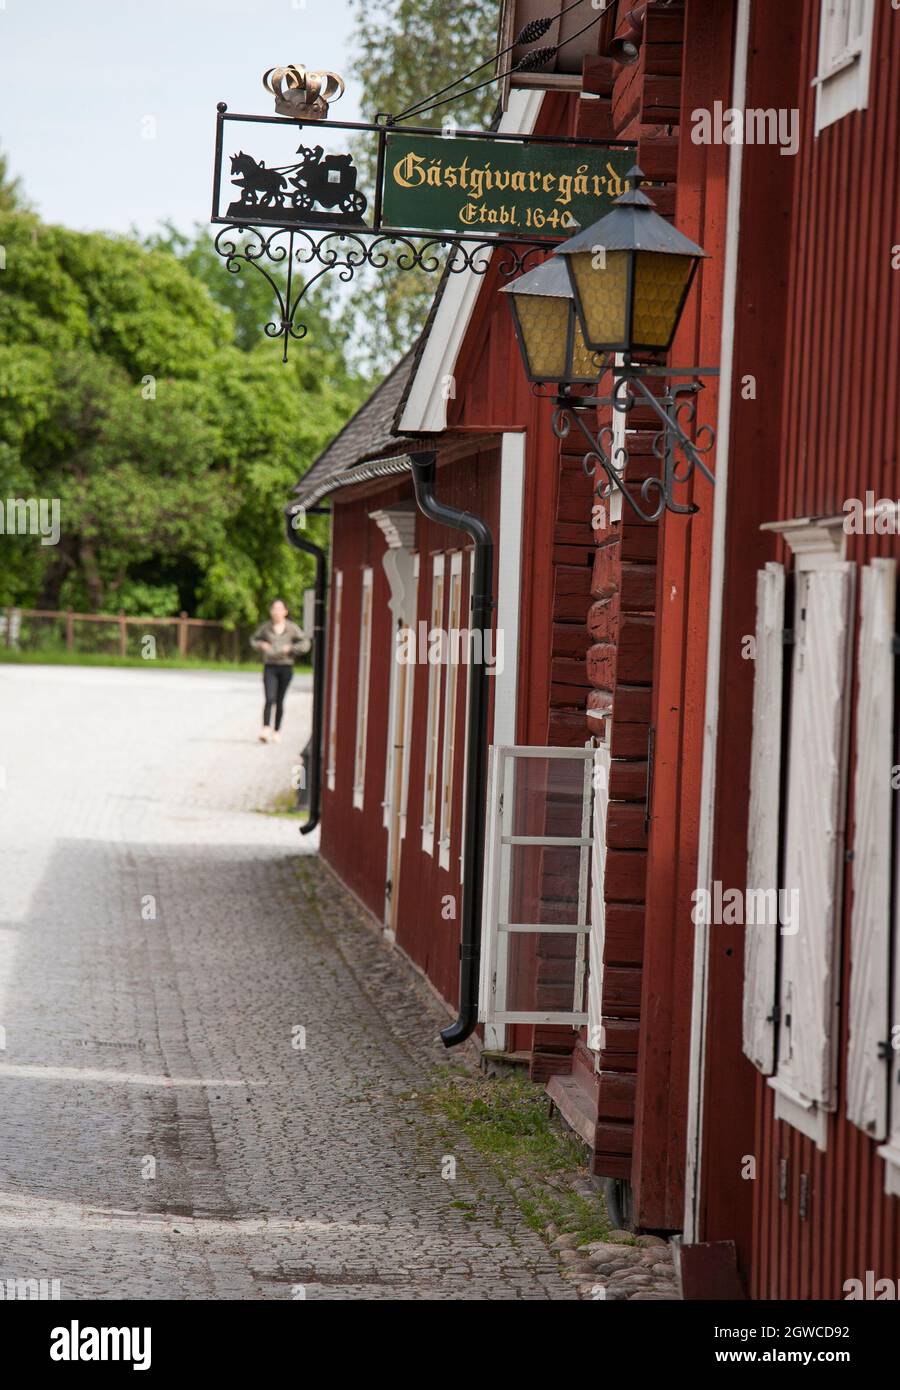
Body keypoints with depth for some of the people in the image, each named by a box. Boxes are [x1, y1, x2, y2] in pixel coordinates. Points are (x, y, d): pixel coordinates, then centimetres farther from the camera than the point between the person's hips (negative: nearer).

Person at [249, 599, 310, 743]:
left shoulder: (292, 628, -1)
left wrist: (291, 648, -13)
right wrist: (261, 645, -4)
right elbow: (254, 639, 17)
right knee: (269, 699, -16)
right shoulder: (265, 627, 2)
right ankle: (265, 730, -24)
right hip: (270, 667, 0)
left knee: (280, 701, 8)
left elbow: (305, 643, -1)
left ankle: (276, 731, 22)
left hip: (286, 667, 0)